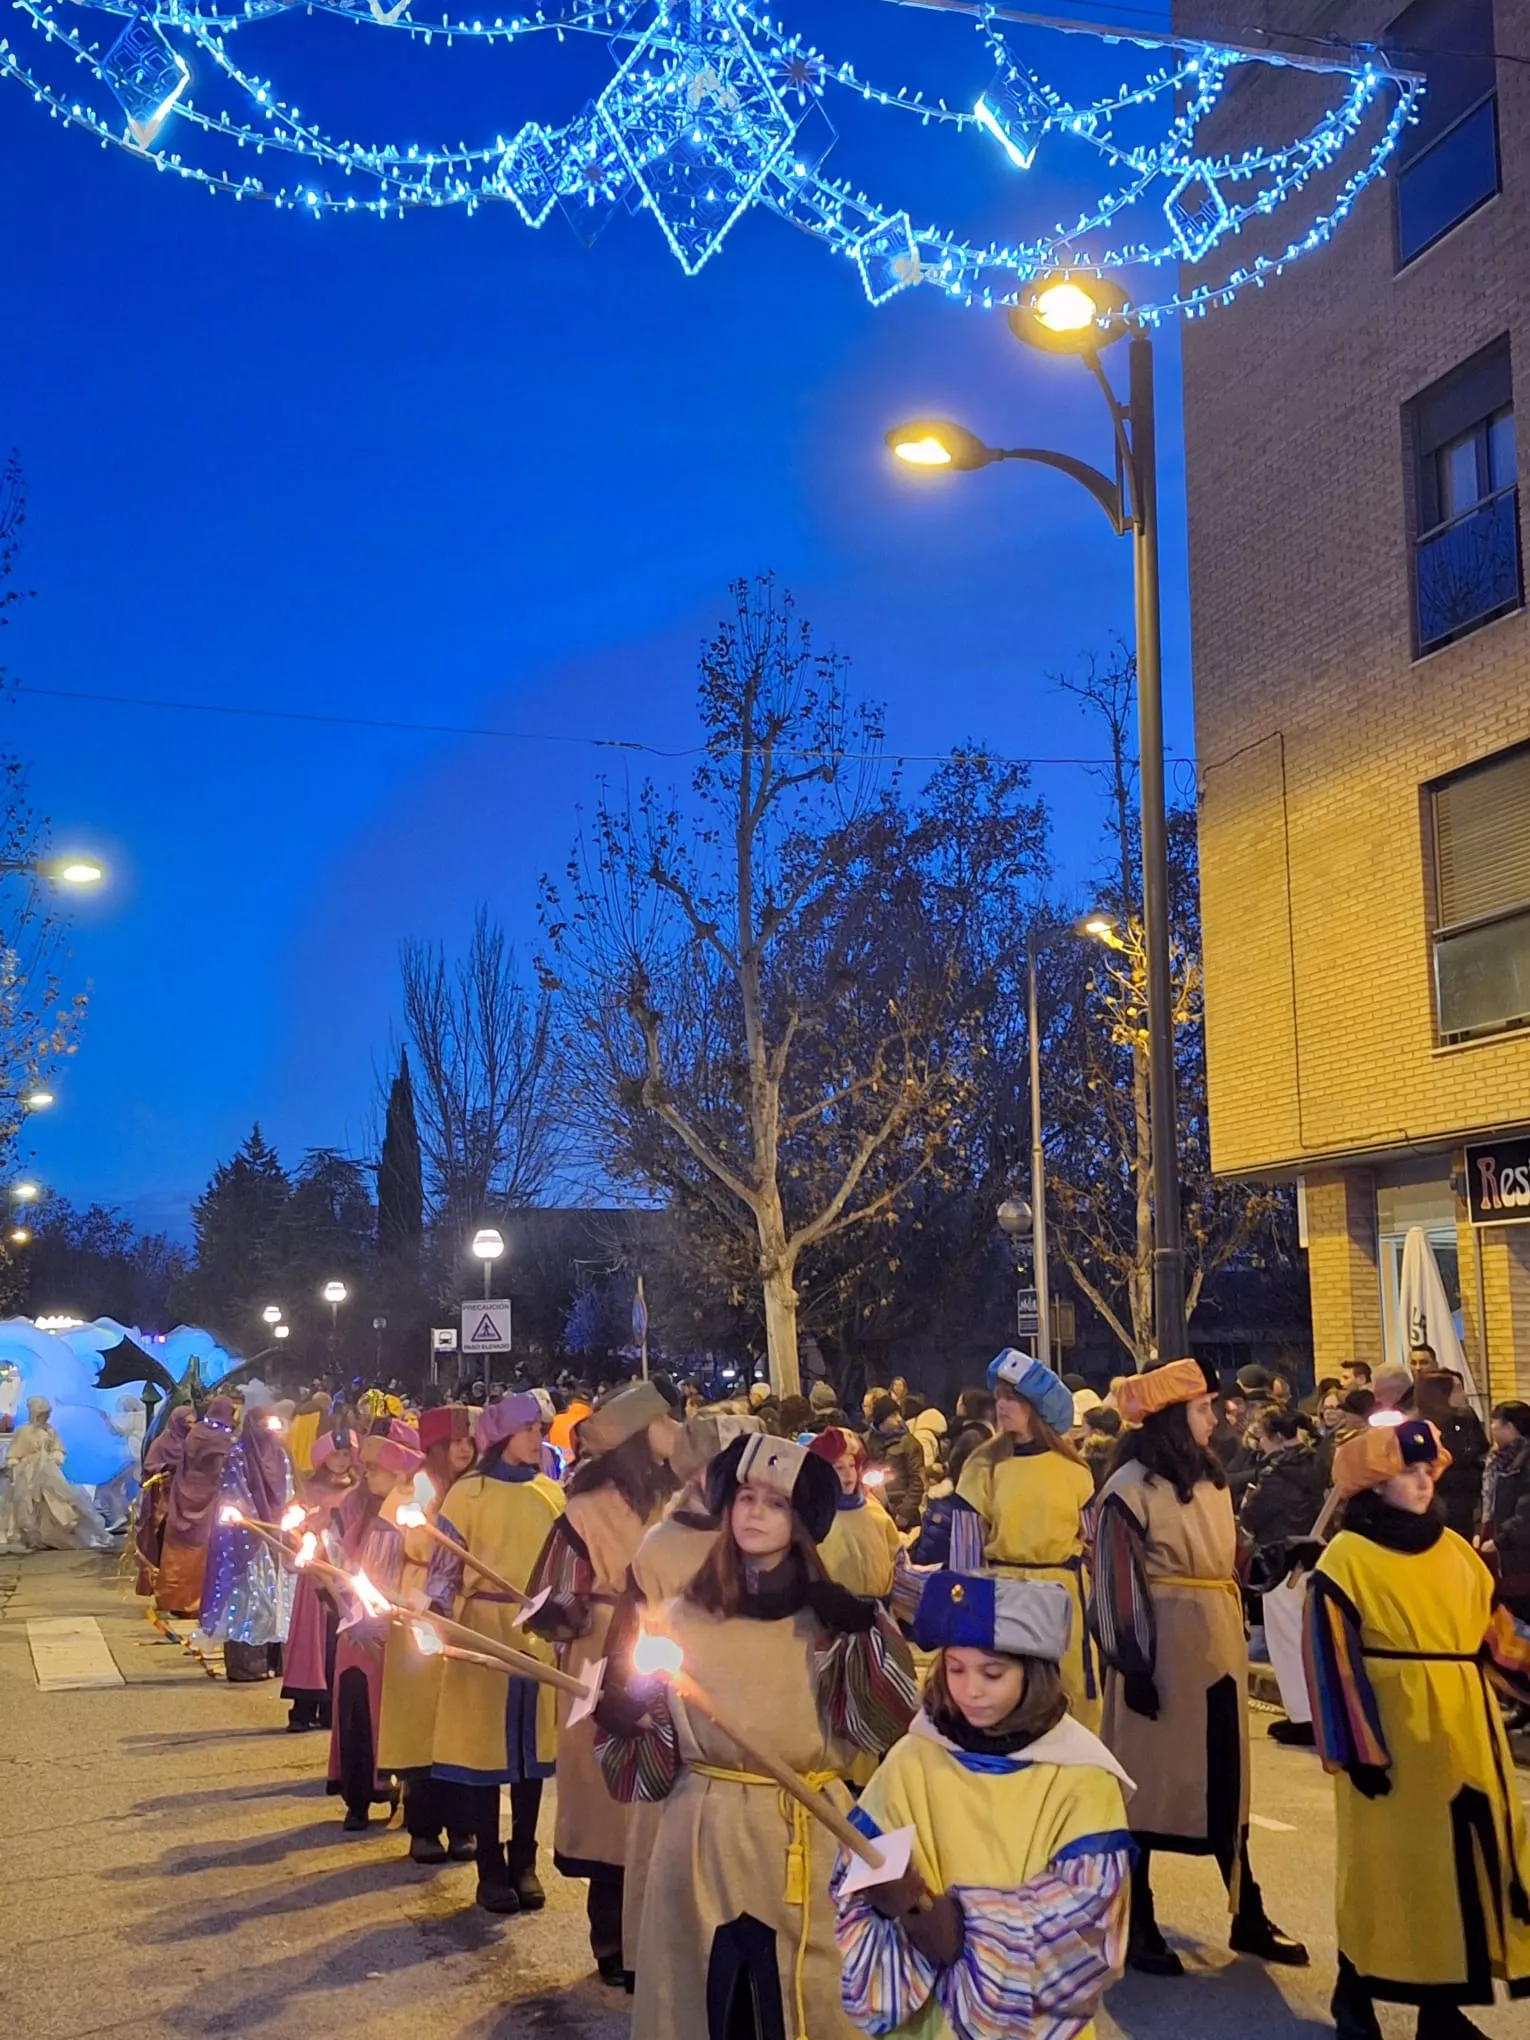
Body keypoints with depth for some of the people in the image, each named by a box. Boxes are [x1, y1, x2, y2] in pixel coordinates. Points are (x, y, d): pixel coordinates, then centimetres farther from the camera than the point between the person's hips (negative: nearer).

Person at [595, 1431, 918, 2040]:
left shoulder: (829, 1618, -2)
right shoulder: (684, 1615, 2)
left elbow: (886, 1726, -13)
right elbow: (655, 1759, 6)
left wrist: (864, 1629, -19)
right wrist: (623, 1721, -13)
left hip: (802, 1839, -1)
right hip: (701, 1841, 2)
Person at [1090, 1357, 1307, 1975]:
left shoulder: (1211, 1478, 9)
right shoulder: (1130, 1488, -14)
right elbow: (1116, 1585, -15)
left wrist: (1234, 1636, 16)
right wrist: (1132, 1665, -17)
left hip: (1218, 1645, 7)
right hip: (1162, 1648, -7)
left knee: (1225, 1780, 14)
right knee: (1148, 1781, 4)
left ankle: (1248, 1916, 24)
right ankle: (1137, 1925, 15)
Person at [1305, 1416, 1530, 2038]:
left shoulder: (1455, 1550, 9)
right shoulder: (1348, 1557, -9)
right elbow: (1333, 1659, -11)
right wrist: (1357, 1749, -15)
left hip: (1464, 1727, 6)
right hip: (1391, 1731, -6)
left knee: (1466, 1861, 10)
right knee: (1385, 1861, 4)